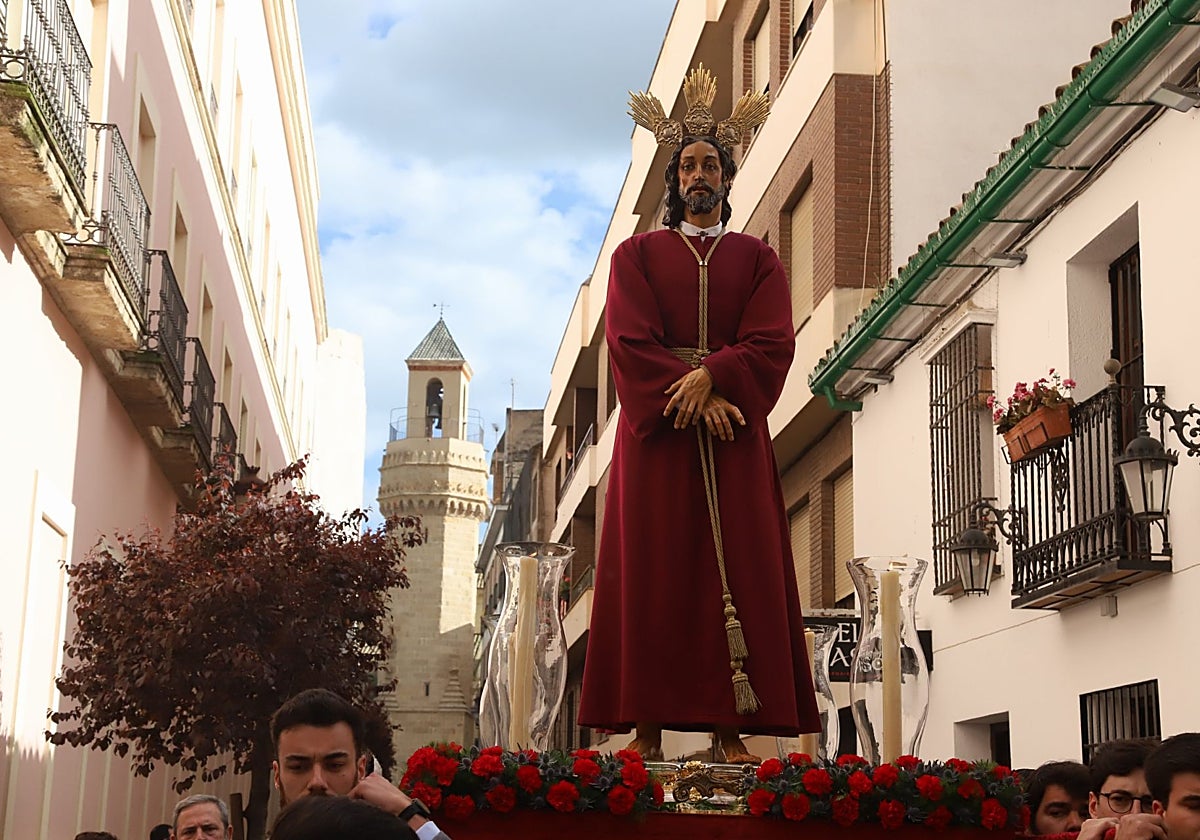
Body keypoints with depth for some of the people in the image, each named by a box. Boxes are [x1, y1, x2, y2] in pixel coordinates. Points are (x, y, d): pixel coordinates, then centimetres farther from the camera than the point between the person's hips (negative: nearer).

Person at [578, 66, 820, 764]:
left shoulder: (757, 258, 14)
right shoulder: (638, 254, 12)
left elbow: (773, 343, -1)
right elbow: (630, 340, -2)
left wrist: (711, 376, -17)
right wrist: (687, 393, -15)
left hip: (734, 431, 1)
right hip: (655, 426, -1)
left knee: (736, 570, -5)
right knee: (651, 569, -6)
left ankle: (730, 727, -5)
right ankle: (649, 726, -7)